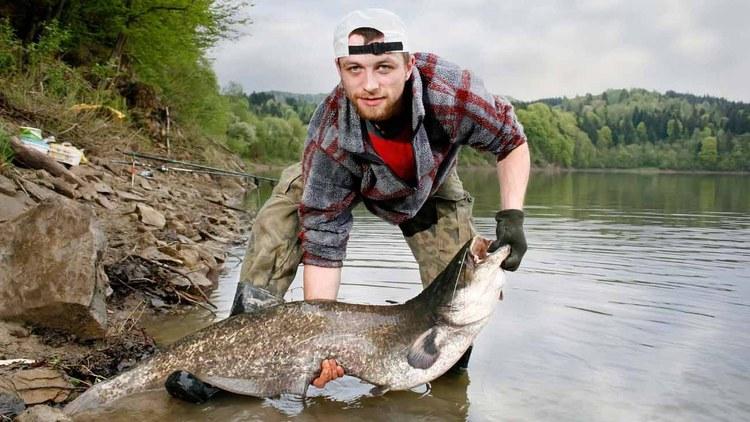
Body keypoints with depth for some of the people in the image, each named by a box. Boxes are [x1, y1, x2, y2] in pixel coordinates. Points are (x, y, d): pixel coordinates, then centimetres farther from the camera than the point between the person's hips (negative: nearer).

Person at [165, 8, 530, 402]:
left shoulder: (453, 90, -41)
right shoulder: (330, 138, -40)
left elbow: (513, 141, -20)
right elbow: (322, 241, -33)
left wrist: (511, 217, -32)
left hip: (431, 184, 2)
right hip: (341, 178, -1)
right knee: (278, 221, -23)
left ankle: (450, 369, 20)